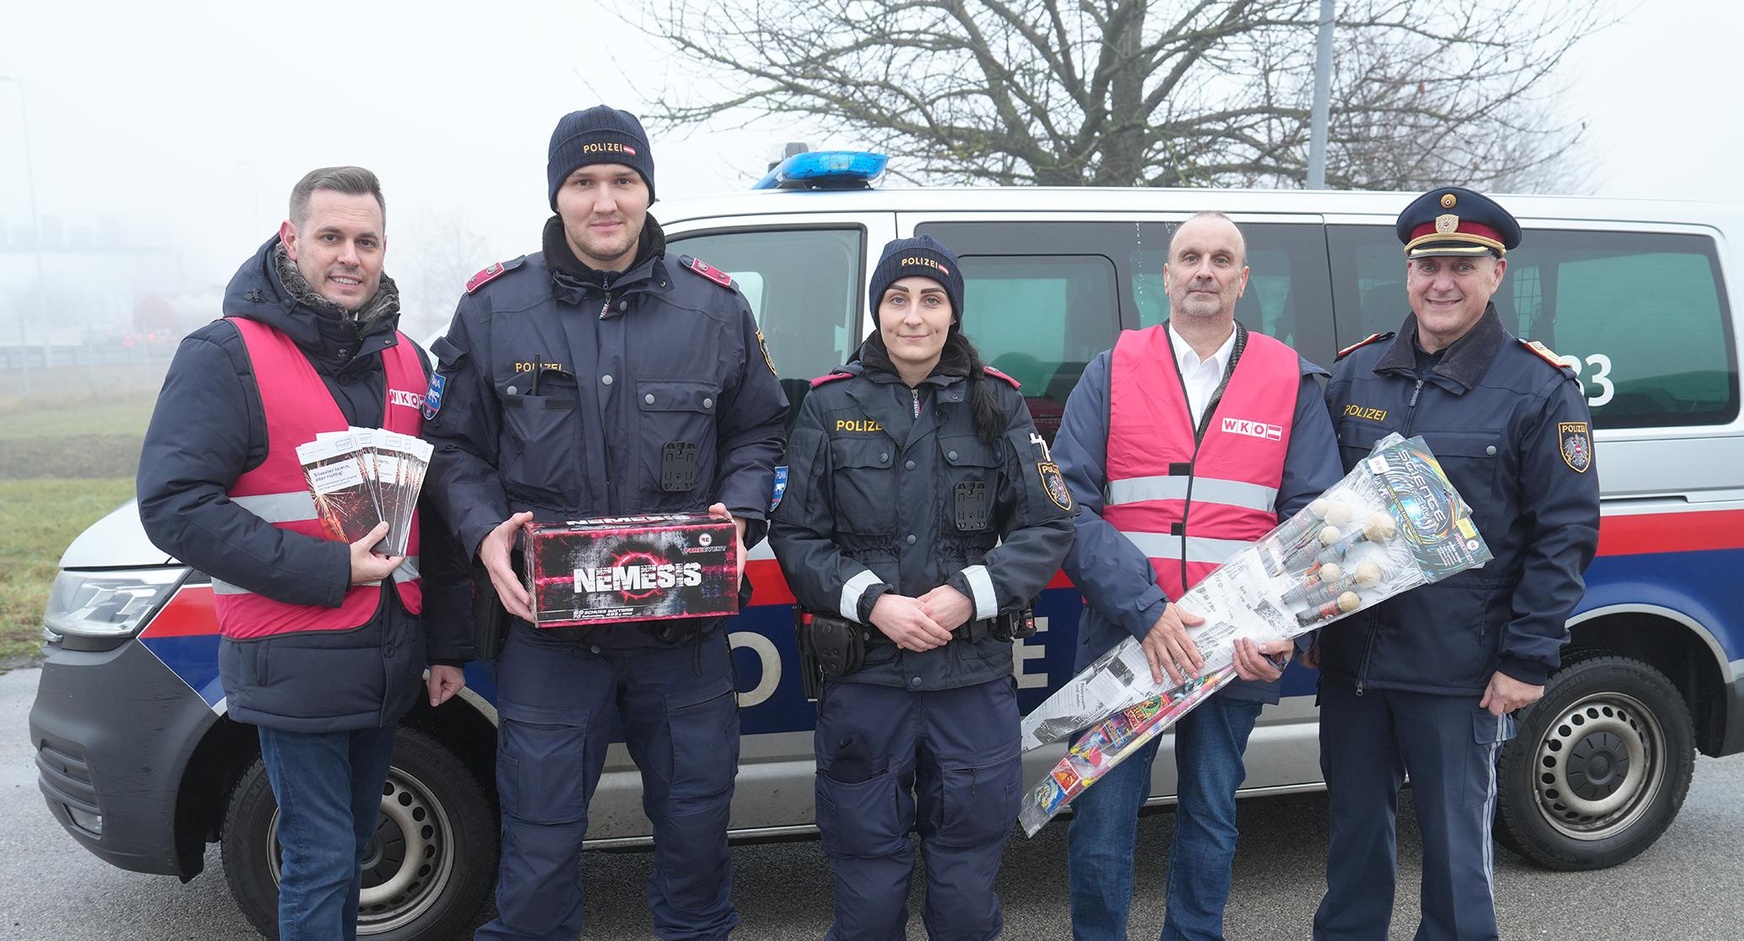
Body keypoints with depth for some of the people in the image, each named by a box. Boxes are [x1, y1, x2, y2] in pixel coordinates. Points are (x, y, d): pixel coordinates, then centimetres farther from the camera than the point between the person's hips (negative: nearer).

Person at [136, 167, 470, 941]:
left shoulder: (406, 360, 10)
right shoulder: (226, 355, -9)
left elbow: (434, 517, 14)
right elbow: (172, 505, -17)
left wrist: (448, 644, 13)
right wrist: (327, 568, -21)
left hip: (387, 662, 6)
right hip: (293, 665, -6)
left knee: (352, 846, 19)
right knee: (320, 859, 0)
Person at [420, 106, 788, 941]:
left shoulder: (715, 307, 3)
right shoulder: (493, 308, 0)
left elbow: (757, 434, 11)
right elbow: (456, 446, 6)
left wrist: (739, 515, -7)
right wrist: (485, 532, -12)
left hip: (686, 629, 2)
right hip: (546, 629, -1)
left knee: (696, 821, 17)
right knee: (540, 845, 9)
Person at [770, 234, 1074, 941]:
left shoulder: (997, 404, 3)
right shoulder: (832, 405, 2)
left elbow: (1049, 526, 1)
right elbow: (796, 536, 1)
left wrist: (970, 593, -12)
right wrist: (873, 602, -13)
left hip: (974, 677, 1)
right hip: (863, 677, 0)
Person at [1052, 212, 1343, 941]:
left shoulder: (1292, 381, 4)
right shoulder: (1112, 371, 0)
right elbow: (1069, 505, -8)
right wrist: (1144, 610, -18)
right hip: (1121, 641, -1)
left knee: (1210, 817, 16)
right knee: (1101, 820, 6)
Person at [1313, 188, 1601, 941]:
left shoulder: (1539, 389, -6)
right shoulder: (1355, 373, 5)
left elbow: (1565, 533, -7)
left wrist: (1528, 661, -10)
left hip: (1460, 672, -4)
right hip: (1351, 657, 4)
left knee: (1455, 841, 9)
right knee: (1355, 826, 17)